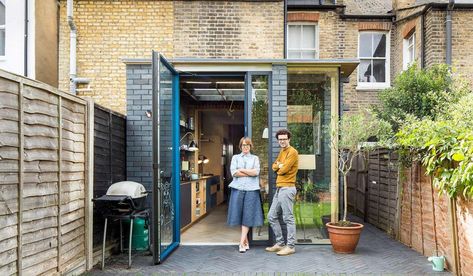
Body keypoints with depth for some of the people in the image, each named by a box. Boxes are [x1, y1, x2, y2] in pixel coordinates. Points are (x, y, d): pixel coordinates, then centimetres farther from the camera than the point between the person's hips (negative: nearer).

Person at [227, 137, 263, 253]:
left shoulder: (255, 158, 15)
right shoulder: (235, 157, 14)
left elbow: (256, 172, -3)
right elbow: (233, 172, -2)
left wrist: (241, 170, -5)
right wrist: (250, 173, -5)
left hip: (251, 189, -1)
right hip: (238, 189, 1)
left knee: (248, 216, -6)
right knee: (240, 214, 0)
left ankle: (242, 243, -6)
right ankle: (246, 240, 14)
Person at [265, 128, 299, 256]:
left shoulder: (292, 152, -10)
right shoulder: (282, 152, 19)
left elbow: (284, 169, -17)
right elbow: (274, 166, 12)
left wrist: (279, 167, 4)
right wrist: (280, 165, -7)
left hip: (287, 188, -10)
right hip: (279, 188, 10)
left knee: (288, 218, -4)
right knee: (272, 216, 13)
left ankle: (290, 246, 4)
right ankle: (280, 243, 22)